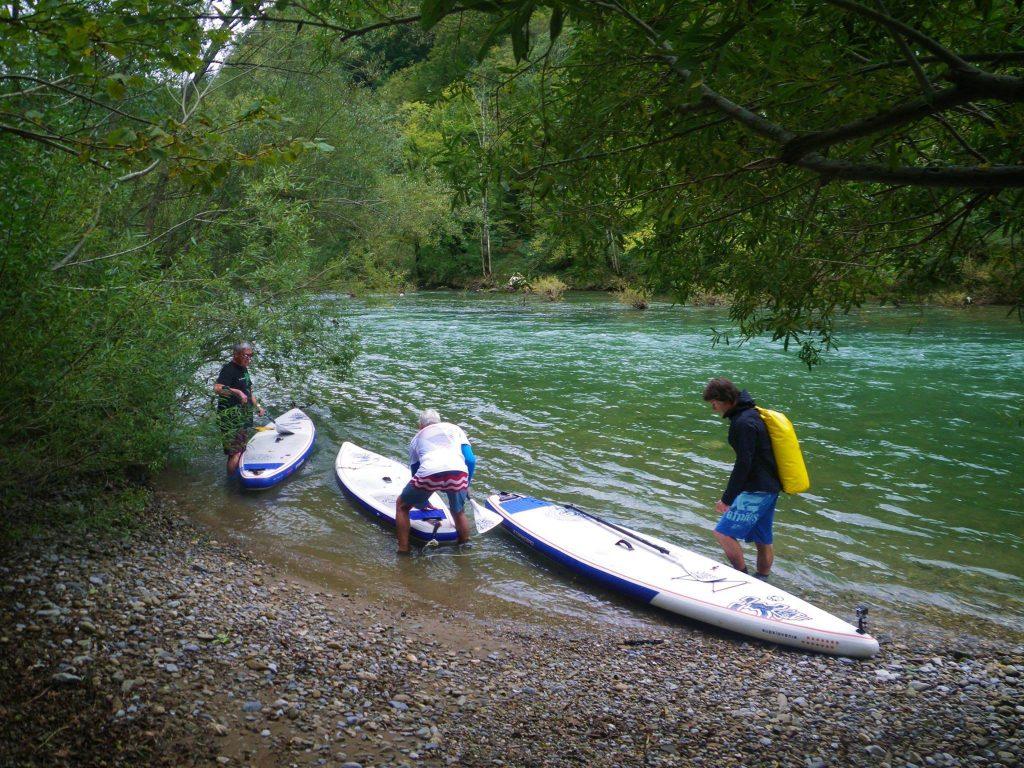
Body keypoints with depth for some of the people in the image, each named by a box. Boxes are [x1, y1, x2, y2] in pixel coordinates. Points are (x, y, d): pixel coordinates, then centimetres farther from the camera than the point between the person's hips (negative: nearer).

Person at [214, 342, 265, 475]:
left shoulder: (244, 369, 15)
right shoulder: (229, 369, -15)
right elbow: (217, 388, -31)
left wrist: (257, 406, 20)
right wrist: (237, 392, -39)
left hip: (245, 416, 10)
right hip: (231, 418, -10)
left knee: (241, 450, 16)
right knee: (235, 453, -9)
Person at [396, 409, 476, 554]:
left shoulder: (417, 438, 34)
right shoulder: (455, 429, 32)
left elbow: (415, 469, 39)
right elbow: (470, 460, 18)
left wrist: (423, 502, 51)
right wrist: (466, 485, 31)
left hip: (428, 473, 0)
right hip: (458, 472, 1)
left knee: (402, 506, 25)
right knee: (459, 513, 28)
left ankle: (403, 550, 22)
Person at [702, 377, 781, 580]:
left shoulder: (743, 423, -19)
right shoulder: (752, 415, 12)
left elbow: (743, 464, -22)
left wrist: (727, 498, -16)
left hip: (757, 491, -10)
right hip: (769, 488, 10)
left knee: (724, 533, -9)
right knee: (763, 540, 15)